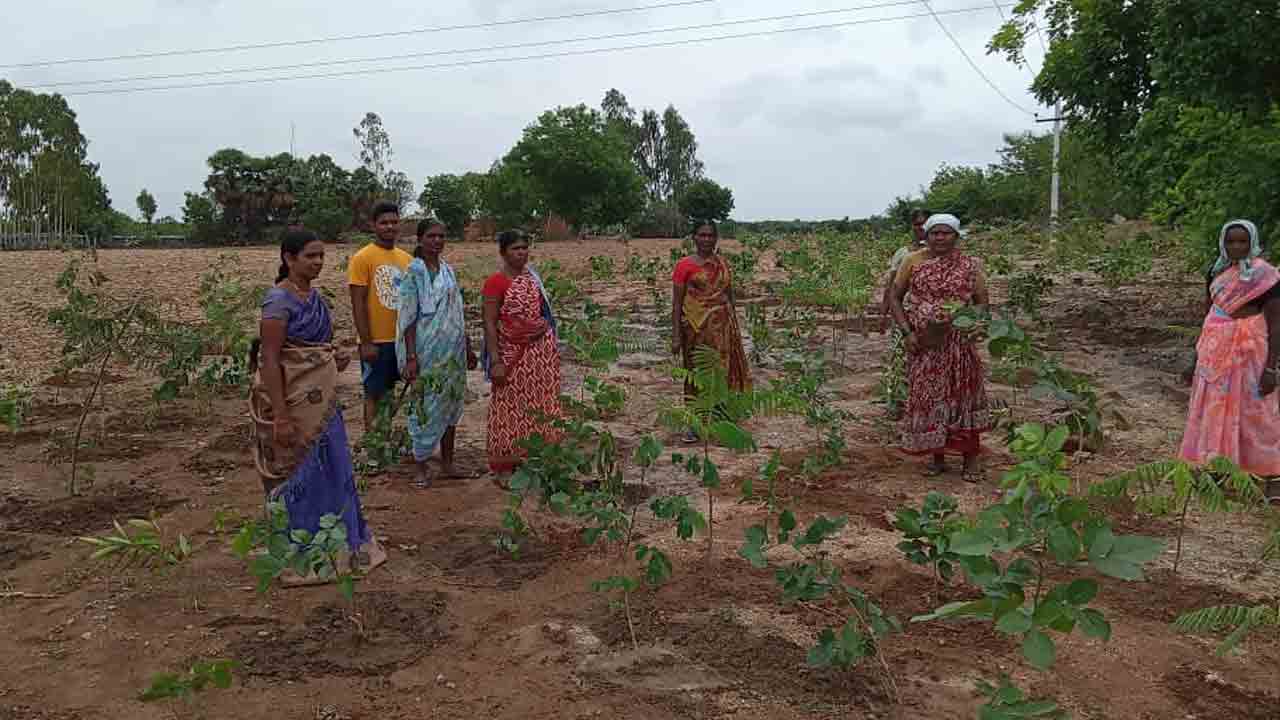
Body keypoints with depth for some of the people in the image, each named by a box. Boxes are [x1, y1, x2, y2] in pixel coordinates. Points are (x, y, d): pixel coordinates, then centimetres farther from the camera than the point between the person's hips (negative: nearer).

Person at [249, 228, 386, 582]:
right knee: (298, 474, 3)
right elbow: (269, 359, -20)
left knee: (331, 470, 15)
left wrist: (334, 358, 1)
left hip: (321, 400, 8)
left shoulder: (314, 295, 9)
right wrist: (280, 416, -23)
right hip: (293, 401, -8)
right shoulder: (279, 299, -16)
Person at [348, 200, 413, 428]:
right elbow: (358, 303, -12)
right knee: (374, 394, 2)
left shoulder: (406, 258, 9)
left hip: (402, 339, 6)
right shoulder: (362, 258, -9)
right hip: (376, 342, -5)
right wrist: (366, 342, -16)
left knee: (389, 392, 14)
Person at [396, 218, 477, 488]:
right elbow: (408, 317, -11)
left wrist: (468, 349, 15)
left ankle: (447, 462, 22)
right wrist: (411, 358, -17)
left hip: (453, 350, 6)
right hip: (427, 351, -6)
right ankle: (421, 466, 11)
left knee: (451, 404, 11)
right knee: (426, 407, -1)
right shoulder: (414, 271, -7)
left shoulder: (448, 270, 10)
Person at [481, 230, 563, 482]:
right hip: (512, 353, -6)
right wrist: (496, 362, -17)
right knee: (511, 409, 1)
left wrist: (551, 347, 14)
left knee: (539, 406, 9)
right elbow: (489, 323, -12)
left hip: (541, 351, 6)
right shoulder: (496, 282, -10)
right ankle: (504, 468, 11)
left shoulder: (531, 276, 9)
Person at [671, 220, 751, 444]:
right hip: (696, 327, -4)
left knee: (723, 371, 5)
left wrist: (735, 328, 13)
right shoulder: (685, 265, -3)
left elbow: (729, 297, 16)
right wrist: (676, 336, -10)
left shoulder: (723, 264, 10)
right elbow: (676, 302, -5)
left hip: (723, 326, 4)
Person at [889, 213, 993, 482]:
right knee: (928, 397, 7)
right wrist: (907, 332, -7)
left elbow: (982, 304, 2)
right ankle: (938, 457, 21)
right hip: (923, 345, 1)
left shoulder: (970, 266, 1)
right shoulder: (913, 261, 1)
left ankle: (970, 460, 13)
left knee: (963, 395, 3)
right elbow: (895, 298, 4)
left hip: (958, 344, -1)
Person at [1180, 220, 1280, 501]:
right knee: (1213, 411, 11)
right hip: (1216, 352, 6)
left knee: (1254, 413, -1)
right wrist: (1198, 359, 14)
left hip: (1248, 354, -6)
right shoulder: (1217, 273, 7)